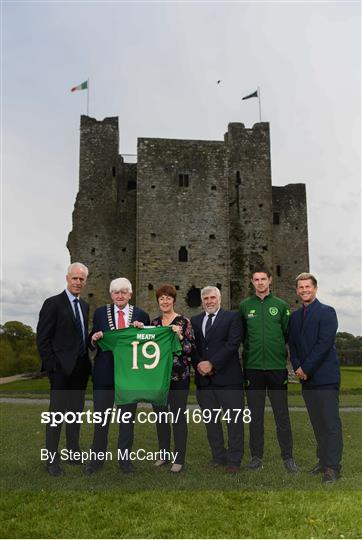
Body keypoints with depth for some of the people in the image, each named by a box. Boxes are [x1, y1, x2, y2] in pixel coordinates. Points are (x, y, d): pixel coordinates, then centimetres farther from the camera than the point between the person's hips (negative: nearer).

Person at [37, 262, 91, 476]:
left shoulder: (85, 306, 12)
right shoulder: (53, 303, -9)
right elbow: (43, 339, -11)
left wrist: (87, 363, 8)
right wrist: (52, 366, -14)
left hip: (80, 369, 7)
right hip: (62, 370, -7)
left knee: (76, 413, 15)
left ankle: (73, 453, 28)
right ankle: (52, 460, 13)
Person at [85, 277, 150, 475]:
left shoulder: (141, 315, 2)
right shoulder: (100, 313, 3)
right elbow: (92, 343, 7)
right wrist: (94, 339, -16)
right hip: (105, 372, 0)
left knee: (128, 417, 11)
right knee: (101, 416, 7)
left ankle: (124, 458, 26)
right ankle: (97, 458, 23)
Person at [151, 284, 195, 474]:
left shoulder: (184, 321, -5)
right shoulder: (154, 322, 10)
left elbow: (190, 349, -8)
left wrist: (180, 336, -24)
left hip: (178, 376, -5)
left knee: (178, 416, 1)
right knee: (160, 415, 12)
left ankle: (179, 459, 12)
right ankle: (163, 453, 28)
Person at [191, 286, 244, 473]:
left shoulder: (232, 317, -1)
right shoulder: (195, 321, 13)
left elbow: (233, 343, -11)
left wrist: (211, 363, -16)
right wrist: (198, 364, -10)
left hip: (228, 377, -4)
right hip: (204, 379, 4)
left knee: (234, 419, 2)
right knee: (210, 420, 12)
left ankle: (234, 460, 15)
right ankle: (219, 456, 25)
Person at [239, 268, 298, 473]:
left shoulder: (281, 305, 3)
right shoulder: (244, 306, 4)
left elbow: (290, 334, 5)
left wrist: (285, 355, 0)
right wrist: (248, 352, 5)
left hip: (277, 367, -1)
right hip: (253, 368, 1)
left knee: (282, 415, 5)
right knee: (255, 414, 9)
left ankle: (288, 456, 19)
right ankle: (257, 456, 21)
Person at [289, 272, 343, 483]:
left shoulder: (327, 312, -5)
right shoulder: (295, 316, 14)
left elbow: (324, 343, -13)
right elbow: (292, 345, 13)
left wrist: (306, 369, -14)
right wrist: (297, 367, -4)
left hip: (325, 377, -6)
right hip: (306, 378, 6)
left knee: (331, 423, -1)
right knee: (317, 423, 13)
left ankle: (333, 467, 6)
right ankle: (323, 461, 24)